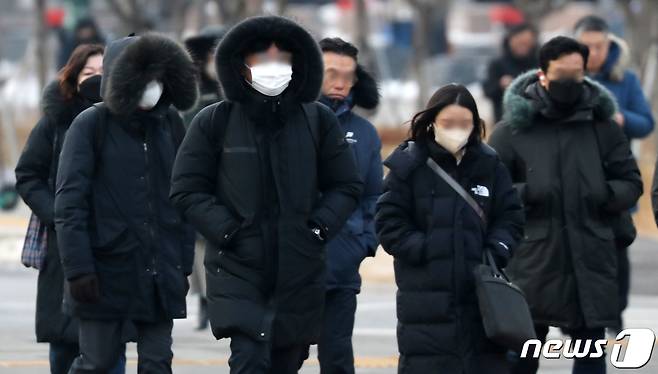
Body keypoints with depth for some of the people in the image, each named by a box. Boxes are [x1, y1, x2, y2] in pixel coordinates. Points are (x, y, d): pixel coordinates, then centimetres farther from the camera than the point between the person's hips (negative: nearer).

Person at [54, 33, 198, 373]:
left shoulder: (171, 125, 8)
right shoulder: (90, 126, -5)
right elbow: (69, 202, -9)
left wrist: (184, 265, 8)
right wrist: (78, 268, -16)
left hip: (159, 274, 4)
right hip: (106, 271, -4)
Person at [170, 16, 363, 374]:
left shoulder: (318, 121, 6)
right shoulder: (214, 122, 0)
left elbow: (347, 186, 12)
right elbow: (187, 190, 1)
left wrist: (319, 227, -4)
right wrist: (227, 230, -10)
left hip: (300, 274, 3)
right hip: (237, 270, -3)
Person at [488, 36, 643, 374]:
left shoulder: (602, 125, 7)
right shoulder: (513, 129, 0)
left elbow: (631, 183, 12)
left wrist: (605, 194, -9)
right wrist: (525, 193, -18)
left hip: (590, 266, 3)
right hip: (532, 266, -2)